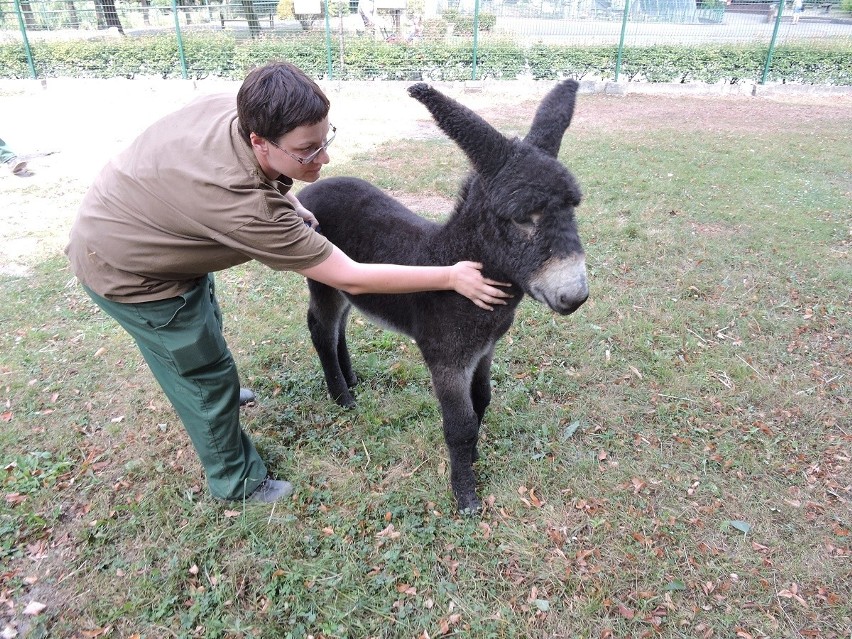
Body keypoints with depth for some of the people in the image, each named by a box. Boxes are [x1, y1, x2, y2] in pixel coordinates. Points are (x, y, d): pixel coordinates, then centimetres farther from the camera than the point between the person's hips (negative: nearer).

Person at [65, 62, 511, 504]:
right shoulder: (250, 209, -41)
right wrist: (452, 277, -29)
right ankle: (236, 482, 30)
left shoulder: (231, 108, -19)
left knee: (204, 321, 29)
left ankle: (211, 398, 61)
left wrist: (286, 202, -7)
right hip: (127, 272, -8)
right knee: (206, 376, 5)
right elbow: (351, 279, -34)